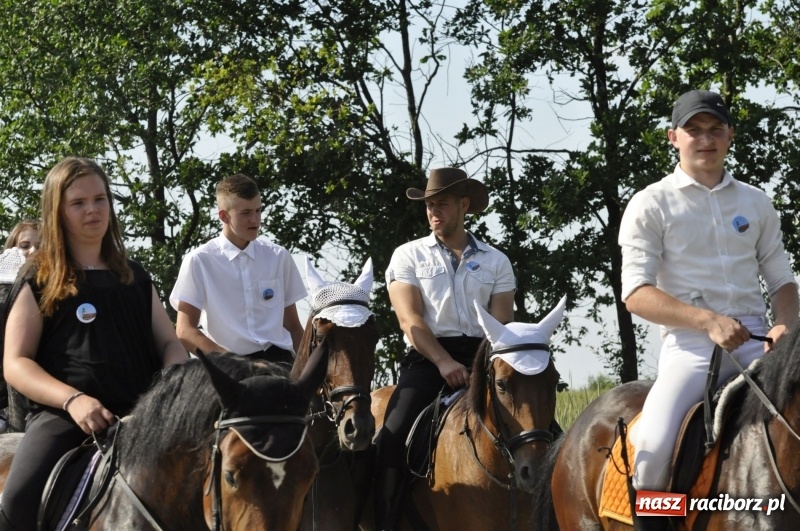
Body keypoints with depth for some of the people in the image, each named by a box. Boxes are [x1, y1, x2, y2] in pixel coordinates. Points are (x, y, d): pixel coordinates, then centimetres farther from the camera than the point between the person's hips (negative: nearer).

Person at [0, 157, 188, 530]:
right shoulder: (40, 281, 8)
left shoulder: (135, 278, 21)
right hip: (63, 414, -4)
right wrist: (72, 399, -17)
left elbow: (169, 343, 18)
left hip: (140, 412, 4)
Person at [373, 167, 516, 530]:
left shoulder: (496, 262, 12)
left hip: (480, 357, 2)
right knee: (393, 437, -23)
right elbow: (409, 319, -4)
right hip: (427, 357, -1)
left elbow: (502, 324, 5)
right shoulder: (408, 256, 8)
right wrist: (444, 363, -19)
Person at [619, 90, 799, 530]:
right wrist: (708, 321, -20)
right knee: (653, 445, -27)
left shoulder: (756, 203, 15)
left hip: (755, 342, 4)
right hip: (690, 344, -4)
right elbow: (636, 293, -7)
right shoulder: (651, 205, 2)